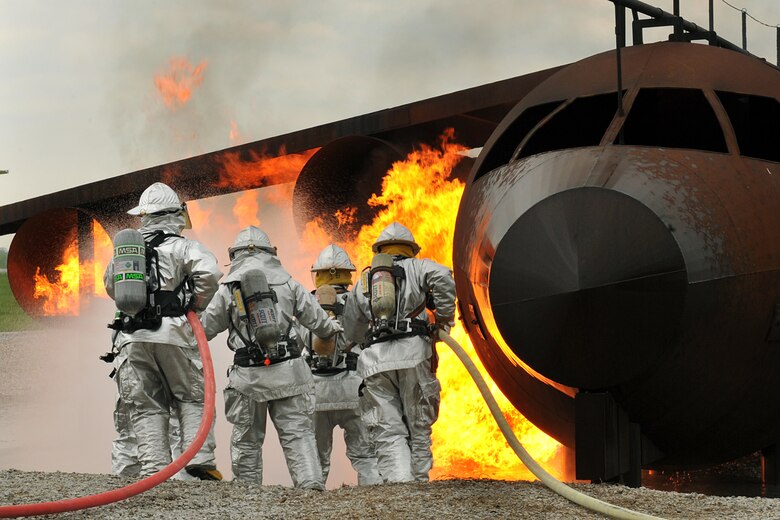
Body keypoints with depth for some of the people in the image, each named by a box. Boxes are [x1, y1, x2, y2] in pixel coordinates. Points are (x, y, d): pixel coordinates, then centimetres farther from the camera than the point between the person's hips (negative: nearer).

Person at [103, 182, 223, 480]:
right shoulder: (181, 247, -1)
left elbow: (111, 287, 27)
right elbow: (210, 272, -16)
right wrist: (197, 304, 0)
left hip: (133, 338, 3)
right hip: (172, 334, -3)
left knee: (146, 408, 7)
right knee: (192, 399, 9)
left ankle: (153, 468, -2)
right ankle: (200, 461, -4)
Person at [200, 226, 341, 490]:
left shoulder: (227, 288, 3)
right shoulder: (286, 281, 7)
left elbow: (205, 328, 11)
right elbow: (315, 317, 13)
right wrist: (334, 328, 35)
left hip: (249, 376, -1)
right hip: (287, 369, 1)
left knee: (247, 439, 11)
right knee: (298, 432, 1)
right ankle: (311, 483, -13)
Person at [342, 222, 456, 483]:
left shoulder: (363, 282, 26)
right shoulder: (414, 268, 16)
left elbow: (351, 331, 29)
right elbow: (442, 276, -7)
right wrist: (444, 316, 2)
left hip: (375, 361, 2)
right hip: (412, 353, -2)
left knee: (388, 432, -3)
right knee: (418, 426, 9)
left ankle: (399, 482, -20)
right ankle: (419, 480, 5)